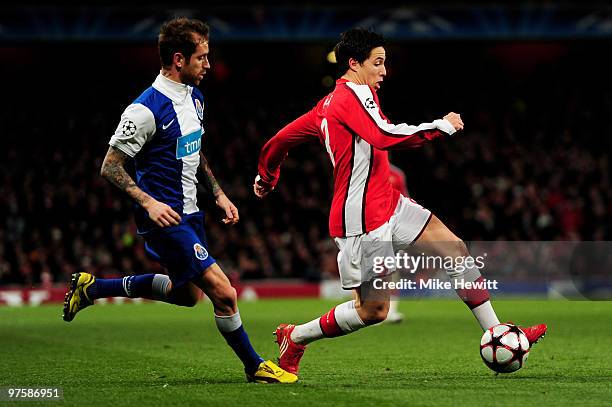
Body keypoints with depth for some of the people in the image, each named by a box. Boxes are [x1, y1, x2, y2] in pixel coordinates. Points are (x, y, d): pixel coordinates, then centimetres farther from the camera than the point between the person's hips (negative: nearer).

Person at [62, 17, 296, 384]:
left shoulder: (194, 97, 7)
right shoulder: (147, 109, -21)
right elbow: (111, 167, -16)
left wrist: (219, 193, 16)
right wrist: (148, 202, -27)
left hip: (189, 213, 10)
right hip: (164, 217, -10)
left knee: (188, 293, 23)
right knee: (224, 293, -13)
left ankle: (92, 287, 31)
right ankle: (255, 366, 6)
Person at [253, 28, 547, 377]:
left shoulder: (327, 105, 15)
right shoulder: (354, 94, -15)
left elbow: (281, 140, 21)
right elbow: (386, 136, -31)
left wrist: (267, 178, 37)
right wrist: (442, 126, -22)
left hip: (388, 204, 10)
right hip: (363, 220, -10)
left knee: (456, 248, 1)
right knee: (373, 310, -3)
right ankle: (295, 337, 17)